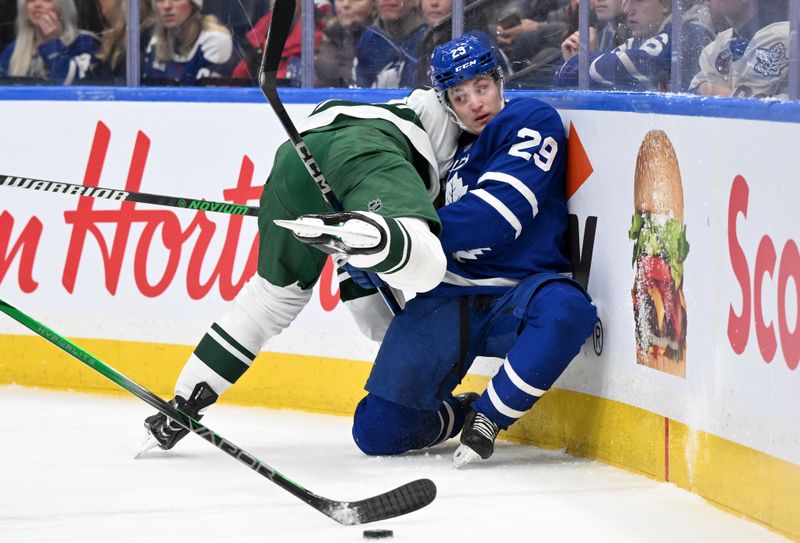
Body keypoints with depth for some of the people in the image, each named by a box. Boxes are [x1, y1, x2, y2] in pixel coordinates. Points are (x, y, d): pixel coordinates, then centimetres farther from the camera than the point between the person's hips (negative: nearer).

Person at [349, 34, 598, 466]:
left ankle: (488, 415, -22)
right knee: (377, 432, -9)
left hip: (515, 296, -4)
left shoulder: (532, 121, -3)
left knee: (564, 308, -41)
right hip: (447, 298, 4)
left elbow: (496, 214, -17)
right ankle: (457, 414, 22)